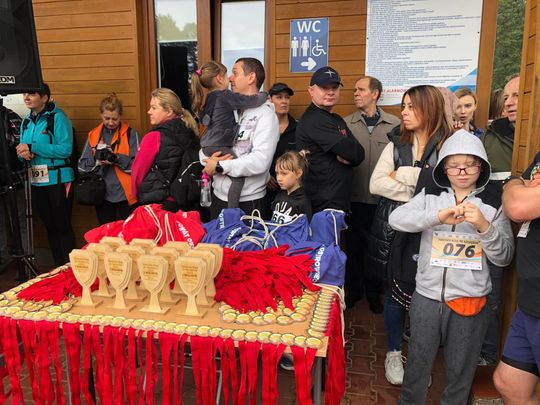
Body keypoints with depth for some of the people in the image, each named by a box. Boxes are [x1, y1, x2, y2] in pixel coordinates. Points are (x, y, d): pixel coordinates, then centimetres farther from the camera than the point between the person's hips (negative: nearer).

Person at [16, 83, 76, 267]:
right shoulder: (26, 122, 12)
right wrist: (23, 153, -8)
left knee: (63, 225, -1)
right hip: (36, 182, 7)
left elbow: (66, 149, -18)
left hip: (58, 180, -7)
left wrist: (32, 148, -18)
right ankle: (58, 267, 27)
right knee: (49, 225, 15)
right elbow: (23, 149, 16)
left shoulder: (58, 117, -9)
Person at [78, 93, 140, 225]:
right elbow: (82, 166, 6)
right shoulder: (93, 135, 8)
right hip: (103, 195, 3)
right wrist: (95, 158, -13)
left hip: (126, 194, -3)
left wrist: (118, 159, -23)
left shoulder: (131, 134, -2)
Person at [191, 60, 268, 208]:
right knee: (239, 176, -12)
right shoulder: (226, 96, -12)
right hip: (217, 147, -10)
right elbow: (254, 101, -13)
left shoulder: (212, 97, 15)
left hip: (209, 145, 10)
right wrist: (263, 95, 6)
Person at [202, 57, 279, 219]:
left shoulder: (265, 114, -11)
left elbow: (260, 161, -23)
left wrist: (219, 167, -16)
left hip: (248, 202, -6)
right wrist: (210, 159, -12)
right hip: (218, 196, 6)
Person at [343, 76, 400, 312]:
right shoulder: (346, 123, 3)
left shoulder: (395, 125, 0)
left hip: (383, 198, 0)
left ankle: (374, 291, 31)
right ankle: (353, 289, 31)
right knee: (354, 244, 12)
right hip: (355, 197, 1)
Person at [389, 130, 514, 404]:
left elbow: (504, 257, -2)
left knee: (461, 369, 17)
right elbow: (396, 218, -15)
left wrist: (484, 227, -19)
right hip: (427, 296, 0)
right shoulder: (430, 196, -1)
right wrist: (437, 217, -28)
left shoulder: (494, 206, 0)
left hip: (470, 301, 0)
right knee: (418, 361, 17)